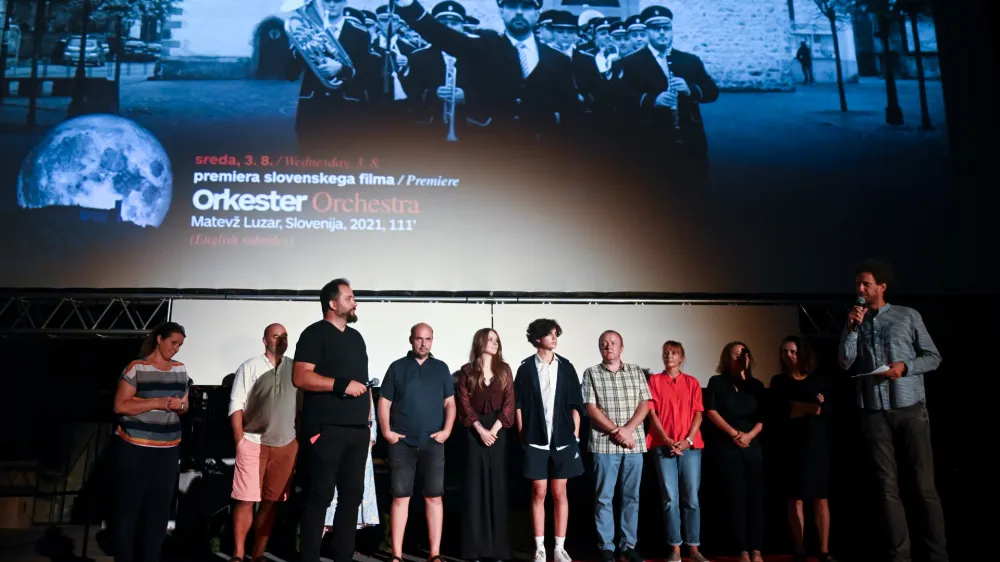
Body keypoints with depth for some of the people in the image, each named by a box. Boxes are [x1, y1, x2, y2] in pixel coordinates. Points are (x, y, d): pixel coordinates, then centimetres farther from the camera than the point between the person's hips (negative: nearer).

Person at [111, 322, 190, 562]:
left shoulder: (181, 370, 10)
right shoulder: (136, 368, -7)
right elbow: (120, 406, -11)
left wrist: (180, 406, -5)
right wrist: (158, 402, -19)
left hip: (168, 449, 5)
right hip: (135, 448, -5)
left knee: (160, 506, 6)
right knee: (129, 505, 1)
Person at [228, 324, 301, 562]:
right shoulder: (250, 366, 0)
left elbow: (303, 405, 10)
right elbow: (236, 405, -2)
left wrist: (300, 439, 6)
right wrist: (240, 440, -7)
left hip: (286, 445, 3)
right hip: (253, 443, -2)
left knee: (271, 502, 8)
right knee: (246, 500, -3)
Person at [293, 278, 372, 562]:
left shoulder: (356, 337, 19)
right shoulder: (315, 333, -4)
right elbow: (300, 377, -15)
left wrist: (368, 420, 16)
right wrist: (342, 385, -16)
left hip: (357, 430, 7)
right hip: (325, 430, -7)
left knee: (352, 495, 9)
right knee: (320, 496, -3)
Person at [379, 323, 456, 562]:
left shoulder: (441, 368, 8)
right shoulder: (397, 367, 5)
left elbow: (449, 403, 8)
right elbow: (384, 401, 5)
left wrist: (447, 430, -4)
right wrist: (386, 431, -5)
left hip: (433, 442, 1)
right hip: (402, 443, -1)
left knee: (434, 497, 2)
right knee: (400, 497, 3)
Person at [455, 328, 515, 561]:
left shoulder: (504, 369, 8)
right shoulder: (467, 371, 4)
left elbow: (509, 402, 1)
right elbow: (464, 403, -3)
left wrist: (494, 429, -10)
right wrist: (480, 430, -12)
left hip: (498, 430, 1)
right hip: (475, 430, -1)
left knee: (497, 485, 3)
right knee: (475, 485, 0)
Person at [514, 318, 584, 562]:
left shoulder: (566, 366, 5)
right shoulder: (526, 367, 0)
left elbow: (575, 404, 6)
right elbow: (518, 404, 2)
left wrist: (575, 435, 2)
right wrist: (522, 435, -3)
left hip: (563, 439, 1)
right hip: (536, 440, -1)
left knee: (560, 493, 6)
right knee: (538, 493, 4)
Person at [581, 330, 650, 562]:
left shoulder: (636, 372, 10)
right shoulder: (591, 373, 3)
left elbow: (644, 404, 4)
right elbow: (591, 409, -4)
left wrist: (628, 429, -10)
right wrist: (616, 431, -11)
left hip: (634, 443, 2)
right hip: (604, 444, -2)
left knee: (631, 496, 8)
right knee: (604, 498, 2)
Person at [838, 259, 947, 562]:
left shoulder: (908, 316, 4)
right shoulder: (855, 323, 11)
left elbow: (933, 357, 5)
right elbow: (845, 362, 0)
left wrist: (905, 366, -13)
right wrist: (852, 327, -9)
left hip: (910, 407, -2)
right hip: (874, 412, 2)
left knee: (923, 483, -1)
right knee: (888, 485, 4)